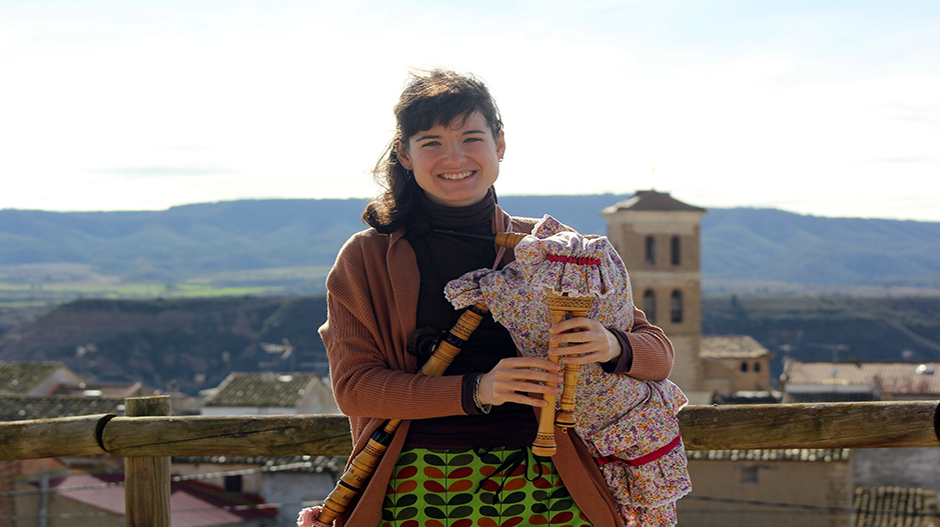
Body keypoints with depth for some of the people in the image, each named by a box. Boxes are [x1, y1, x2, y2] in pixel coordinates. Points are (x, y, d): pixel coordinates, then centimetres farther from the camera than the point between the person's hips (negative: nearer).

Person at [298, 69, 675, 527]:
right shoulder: (365, 259, 5)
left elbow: (658, 353, 8)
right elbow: (353, 386, -4)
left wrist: (613, 347, -17)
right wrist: (475, 391, -18)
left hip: (540, 487, 1)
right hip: (415, 490, -1)